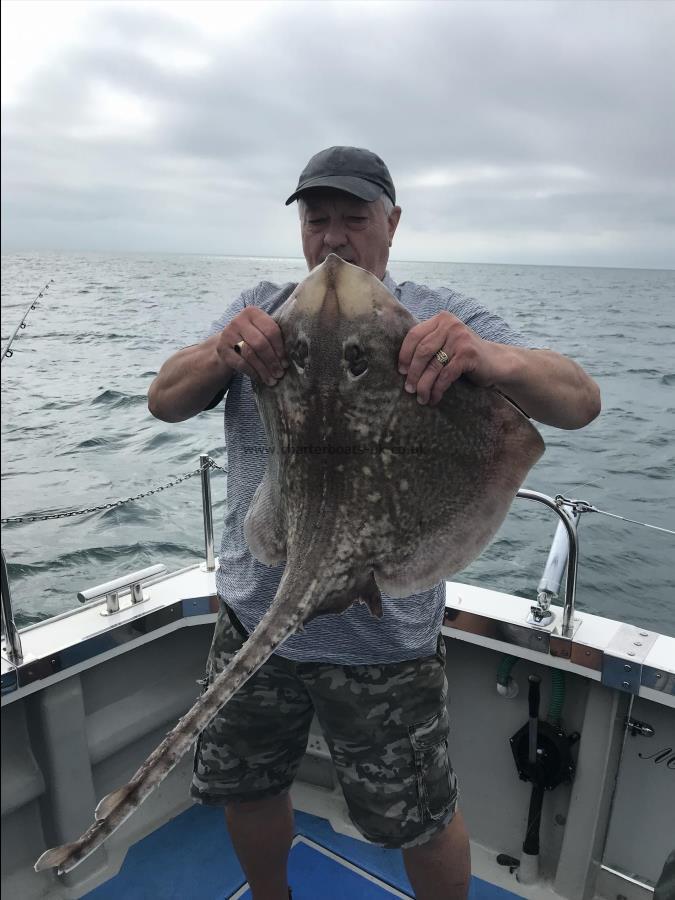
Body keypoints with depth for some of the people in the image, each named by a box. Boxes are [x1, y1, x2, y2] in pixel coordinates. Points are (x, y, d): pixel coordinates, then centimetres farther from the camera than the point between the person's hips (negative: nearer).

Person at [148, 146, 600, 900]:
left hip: (381, 640, -3)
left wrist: (490, 356, -38)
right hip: (253, 615, 4)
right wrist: (220, 352, -28)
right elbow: (163, 402, -6)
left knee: (419, 821, 15)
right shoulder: (261, 310, 3)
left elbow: (581, 403, -15)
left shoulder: (438, 321, -7)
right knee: (242, 789, 24)